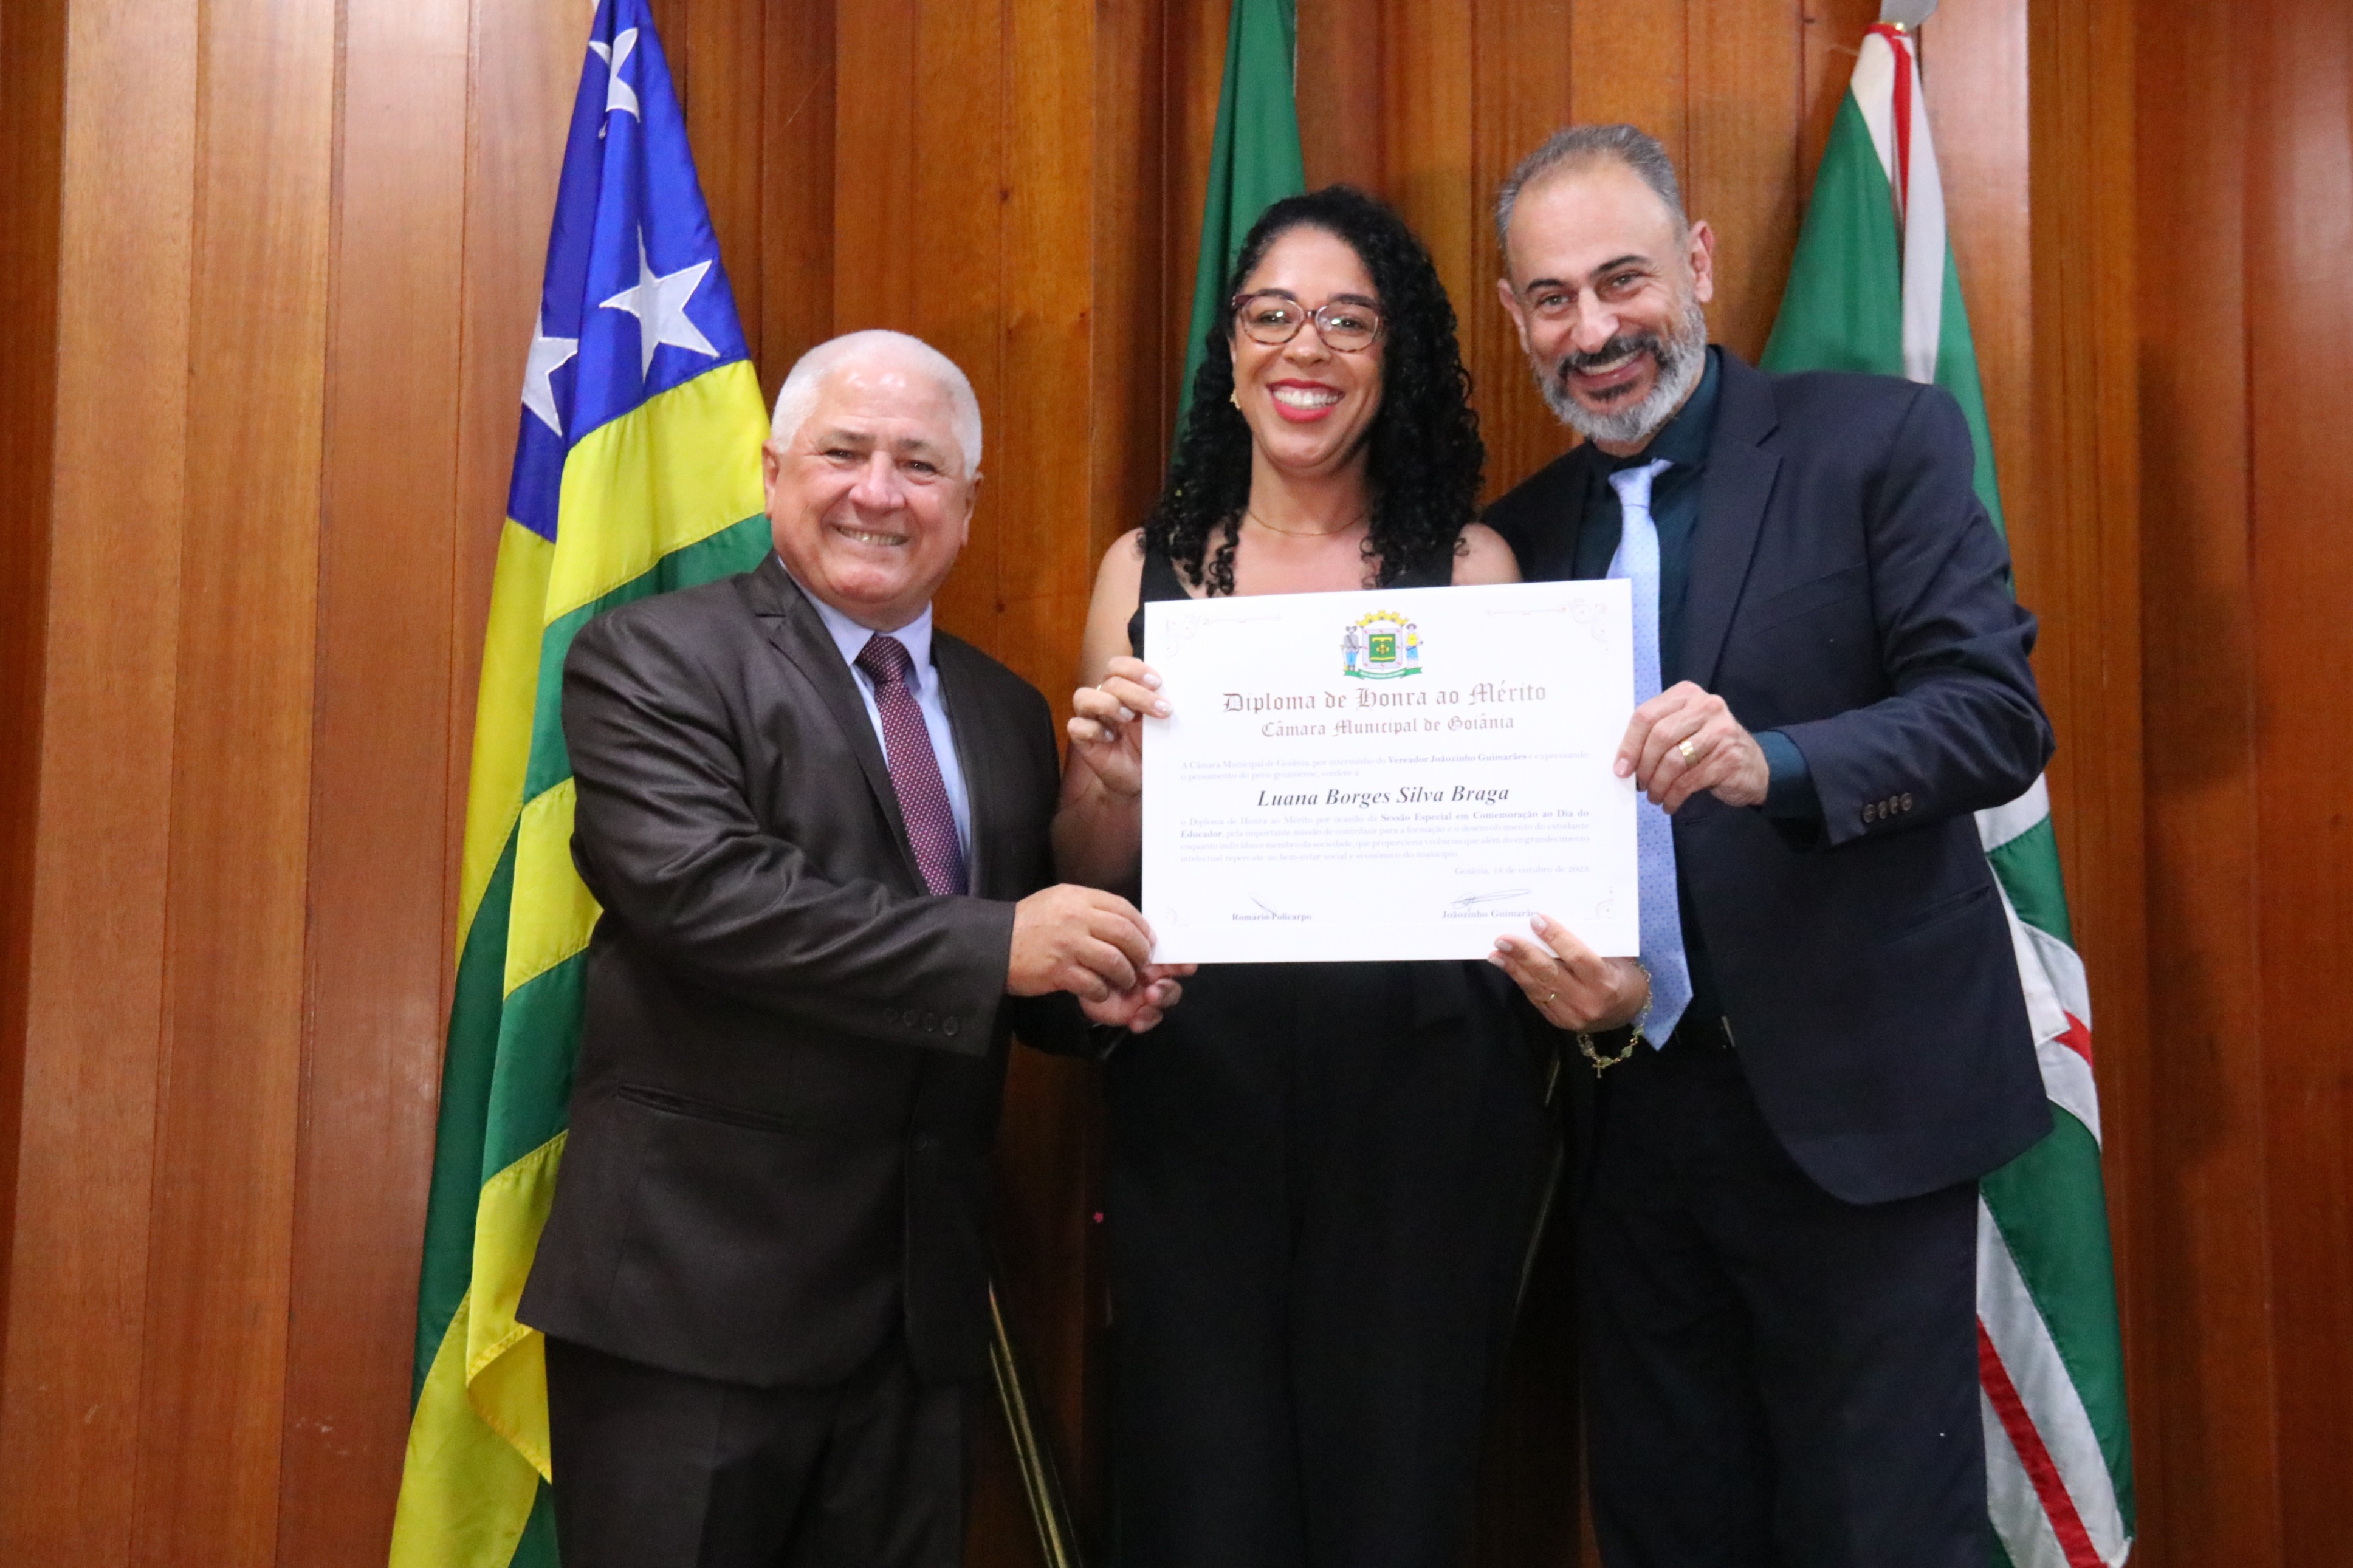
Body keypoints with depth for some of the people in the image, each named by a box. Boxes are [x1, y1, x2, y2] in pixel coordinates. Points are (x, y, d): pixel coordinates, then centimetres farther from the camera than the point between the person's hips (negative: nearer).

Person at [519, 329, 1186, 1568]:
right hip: (695, 1287, -5)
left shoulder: (1006, 713, 13)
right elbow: (698, 888, -21)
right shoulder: (652, 659, -5)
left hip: (918, 1314, 6)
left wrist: (1097, 987, -6)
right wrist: (997, 945, -23)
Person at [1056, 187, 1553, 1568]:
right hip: (1197, 1093, 1)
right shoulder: (1149, 570, 7)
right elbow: (1090, 885, 10)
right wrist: (1112, 786, -11)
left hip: (1419, 1091, -1)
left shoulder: (1468, 567, 3)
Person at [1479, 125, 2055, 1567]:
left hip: (1857, 1110, -4)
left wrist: (1772, 763, -30)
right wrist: (1573, 985, -10)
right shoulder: (1517, 537, 10)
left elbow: (1999, 711, -12)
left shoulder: (1884, 441, -3)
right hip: (1635, 1107, 5)